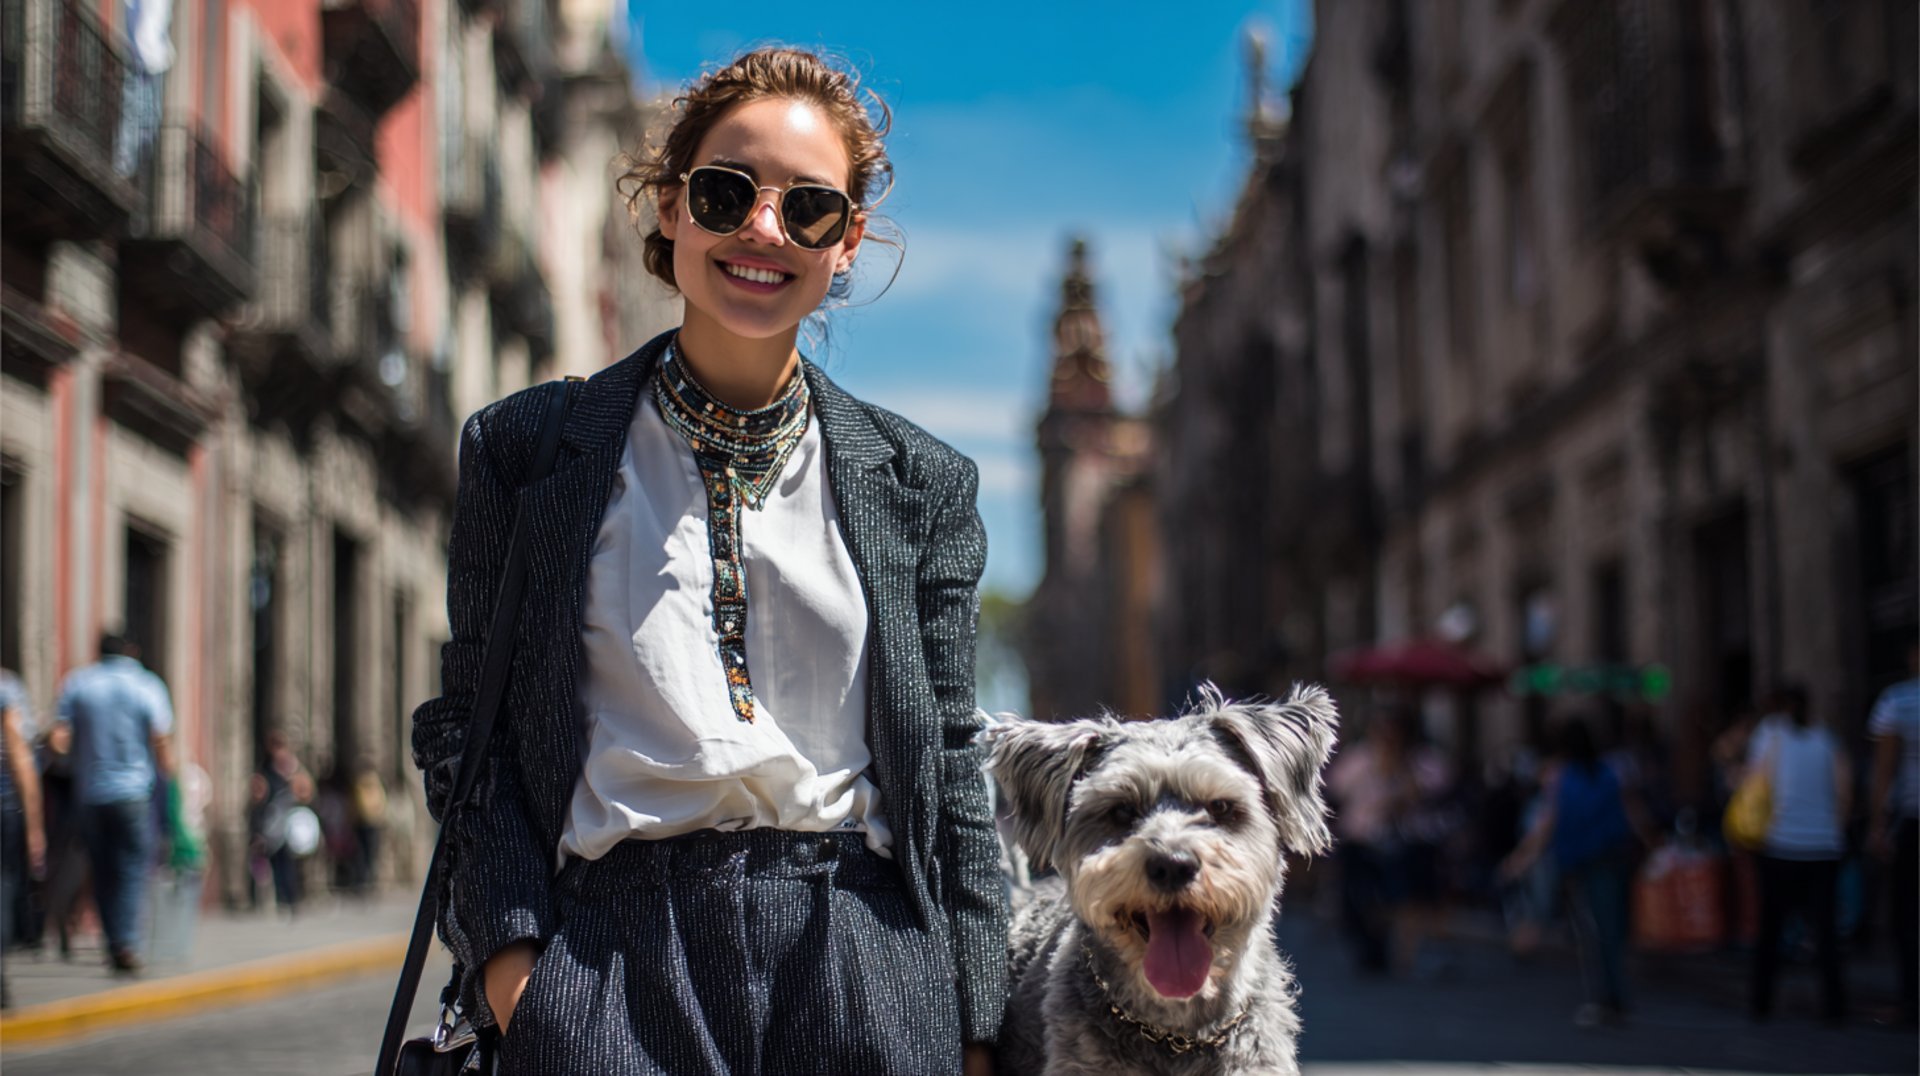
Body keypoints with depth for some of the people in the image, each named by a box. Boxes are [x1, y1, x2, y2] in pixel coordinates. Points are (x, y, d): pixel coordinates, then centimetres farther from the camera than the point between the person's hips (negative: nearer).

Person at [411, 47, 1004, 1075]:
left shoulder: (918, 482, 10)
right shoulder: (529, 449, 7)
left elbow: (947, 767, 9)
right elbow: (465, 725, 6)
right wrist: (506, 947, -6)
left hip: (862, 964, 1)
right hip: (612, 955, -1)